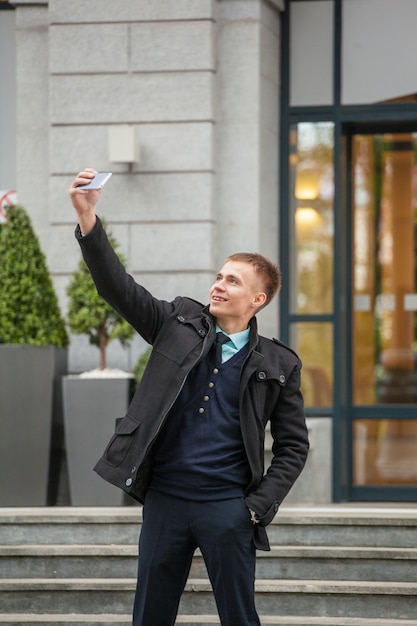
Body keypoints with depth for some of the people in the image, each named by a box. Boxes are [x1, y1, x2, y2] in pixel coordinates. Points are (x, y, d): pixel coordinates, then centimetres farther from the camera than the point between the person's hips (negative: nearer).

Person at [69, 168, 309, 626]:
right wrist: (87, 219, -15)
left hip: (227, 507, -2)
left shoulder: (278, 365, 3)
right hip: (164, 498, 2)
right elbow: (118, 288, -3)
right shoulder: (180, 324, 7)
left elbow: (292, 446, 6)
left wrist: (259, 506, -5)